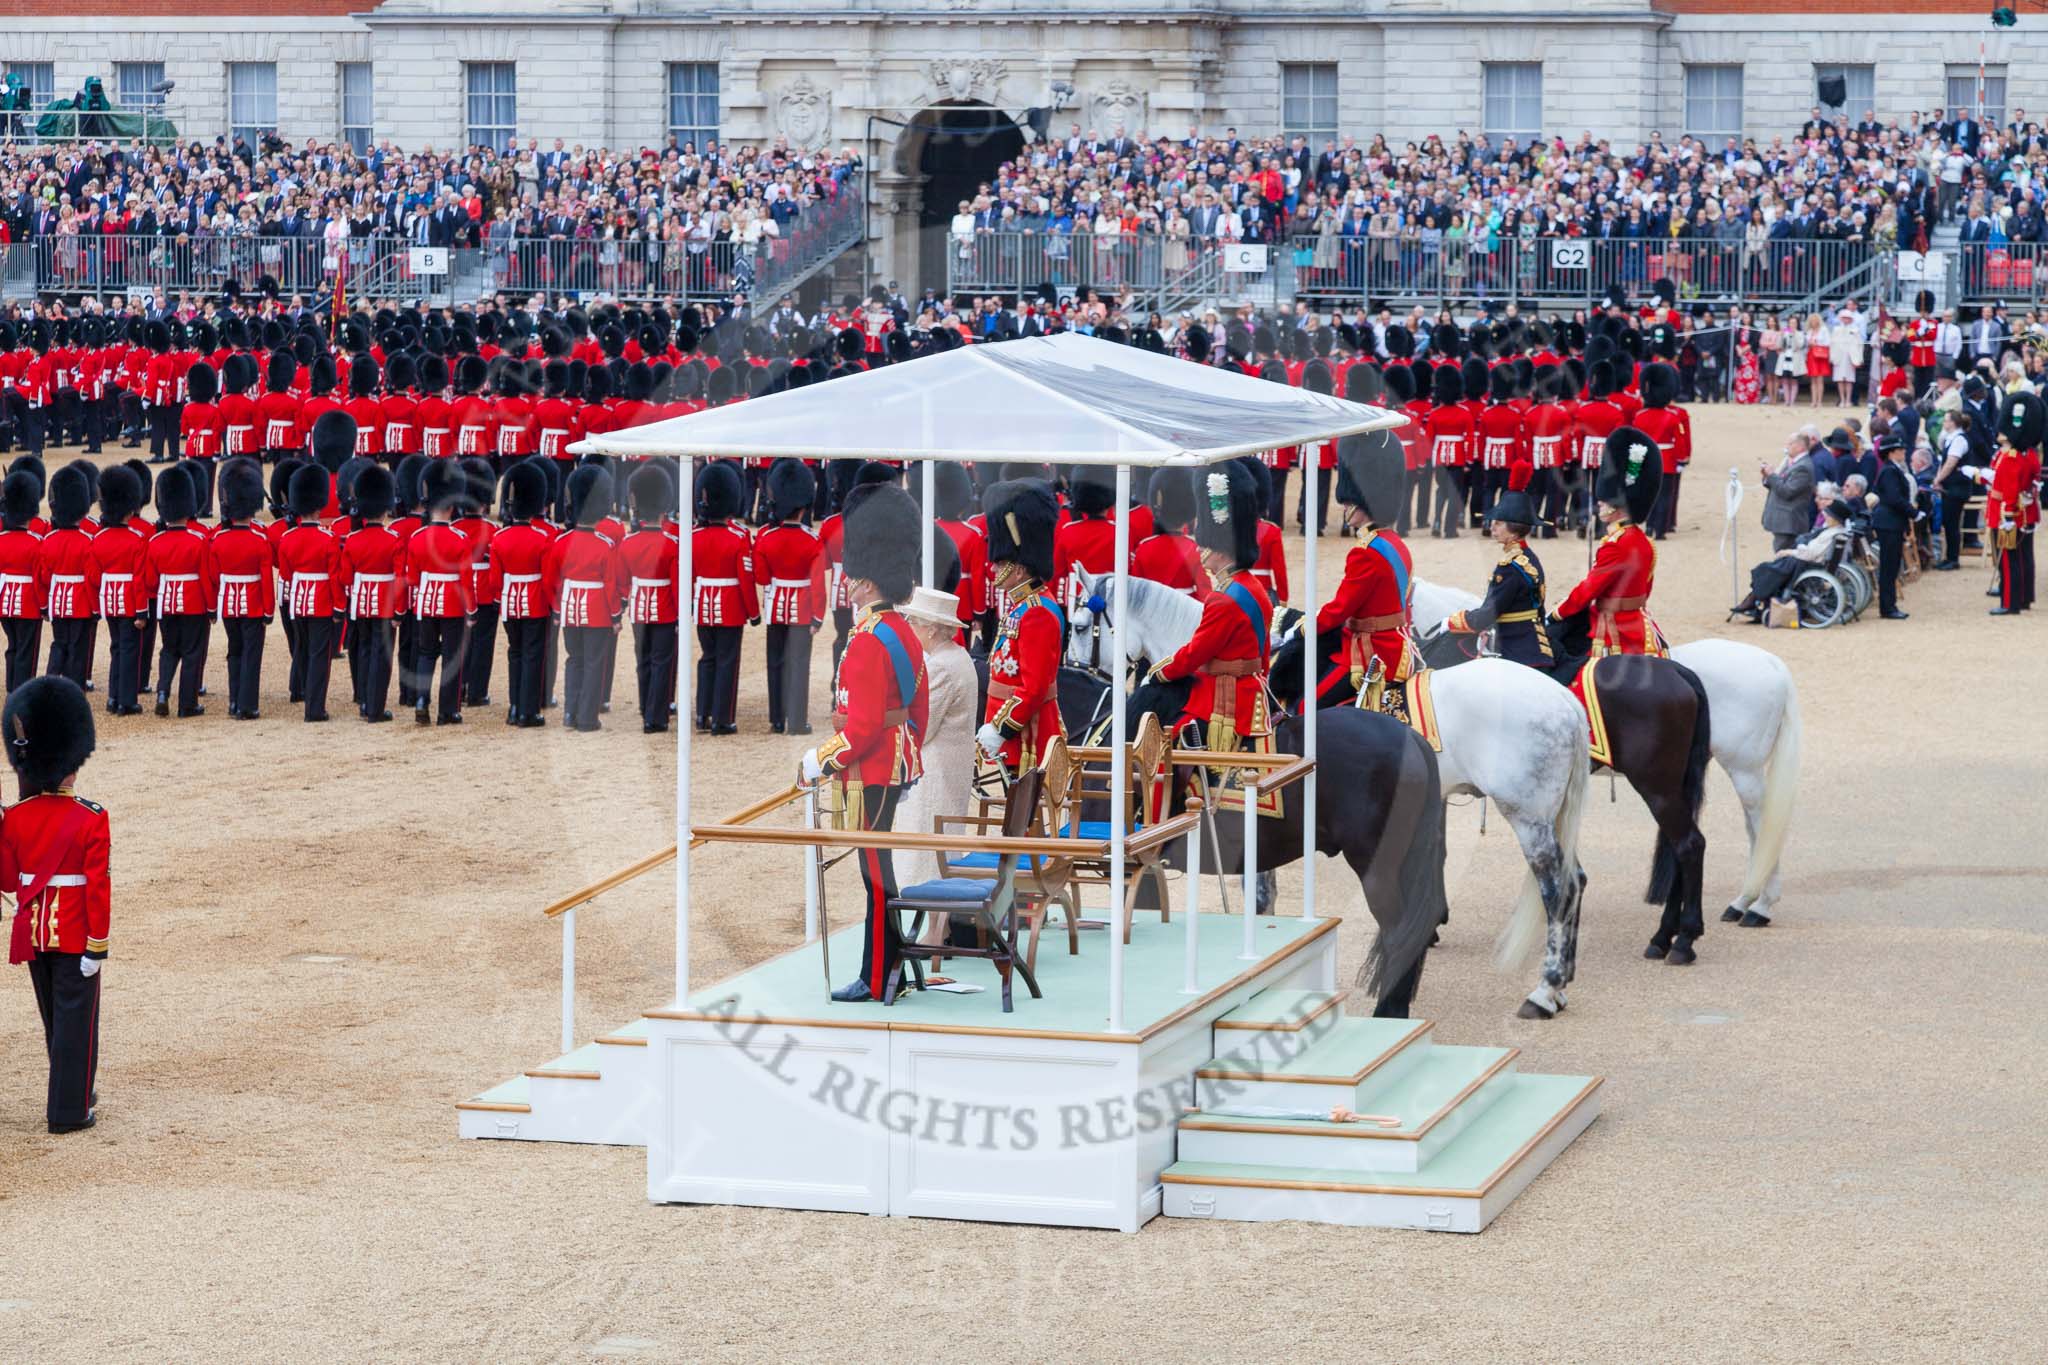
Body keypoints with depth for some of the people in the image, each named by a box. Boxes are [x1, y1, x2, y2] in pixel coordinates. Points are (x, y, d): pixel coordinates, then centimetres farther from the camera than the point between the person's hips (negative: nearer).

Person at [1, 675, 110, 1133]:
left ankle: (75, 1091, 34)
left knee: (53, 1017, 19)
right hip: (75, 931, -5)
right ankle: (69, 1110, 3)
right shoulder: (91, 819, -16)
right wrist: (97, 944, -12)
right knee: (76, 1017, 3)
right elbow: (97, 886, -17)